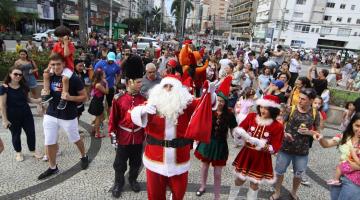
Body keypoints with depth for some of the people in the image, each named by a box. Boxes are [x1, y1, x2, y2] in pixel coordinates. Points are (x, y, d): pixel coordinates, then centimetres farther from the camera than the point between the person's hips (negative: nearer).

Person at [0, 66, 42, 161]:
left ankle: (33, 151, 26)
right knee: (16, 135, 13)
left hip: (26, 114, 4)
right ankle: (18, 153, 32)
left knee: (31, 133, 8)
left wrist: (38, 100, -9)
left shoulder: (24, 87, 1)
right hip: (13, 117, -4)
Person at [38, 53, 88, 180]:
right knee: (49, 143, 8)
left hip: (68, 116, -4)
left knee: (76, 140, 15)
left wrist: (70, 98, -26)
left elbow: (84, 97, -9)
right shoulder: (50, 77, 1)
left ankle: (84, 157, 42)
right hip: (50, 115, 4)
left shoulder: (73, 79, -14)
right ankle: (52, 168, 28)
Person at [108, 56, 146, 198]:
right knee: (120, 164, 14)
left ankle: (133, 179, 43)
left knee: (136, 163, 19)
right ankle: (118, 183, 37)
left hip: (138, 137, 2)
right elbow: (113, 118, -3)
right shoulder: (118, 98, -10)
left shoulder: (144, 98, -6)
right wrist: (112, 135, -3)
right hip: (123, 137, -2)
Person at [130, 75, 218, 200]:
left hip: (179, 160, 0)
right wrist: (144, 110, -39)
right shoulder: (153, 102, -5)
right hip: (155, 158, 0)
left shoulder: (186, 104, -5)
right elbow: (135, 115, -15)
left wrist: (211, 93, -35)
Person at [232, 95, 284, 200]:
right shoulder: (251, 116, -8)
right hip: (246, 154, 2)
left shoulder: (278, 126, -13)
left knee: (254, 184, 15)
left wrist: (260, 144, -27)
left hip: (261, 159, -2)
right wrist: (238, 133, -27)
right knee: (238, 182, 13)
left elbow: (274, 149, -13)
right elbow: (238, 130, -4)